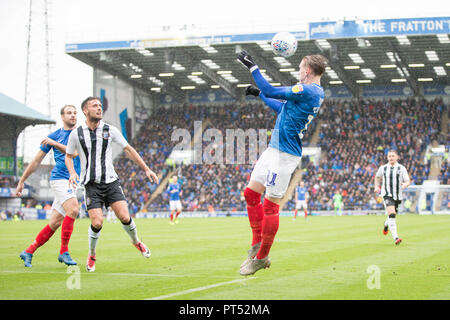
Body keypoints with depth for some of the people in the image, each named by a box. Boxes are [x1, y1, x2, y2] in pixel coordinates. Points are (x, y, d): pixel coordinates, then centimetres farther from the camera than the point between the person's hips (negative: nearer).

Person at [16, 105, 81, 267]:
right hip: (59, 178, -4)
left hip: (72, 181, 4)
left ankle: (28, 252, 17)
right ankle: (64, 251, -19)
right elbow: (36, 161, 12)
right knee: (73, 209, -26)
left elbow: (74, 152, -9)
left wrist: (55, 143, -18)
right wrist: (21, 181, 13)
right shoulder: (54, 135, 6)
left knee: (55, 223, 3)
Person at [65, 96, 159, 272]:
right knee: (97, 223, -15)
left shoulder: (110, 130, 1)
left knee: (125, 217, -12)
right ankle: (91, 256, 11)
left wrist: (146, 169, 7)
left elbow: (128, 149, 9)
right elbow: (68, 156, 13)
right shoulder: (76, 133, 0)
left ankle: (136, 241, 20)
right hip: (91, 185, -1)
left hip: (111, 182, 1)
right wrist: (72, 173, -7)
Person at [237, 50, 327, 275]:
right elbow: (283, 109, 28)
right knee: (251, 193, 12)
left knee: (271, 206, -5)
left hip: (284, 155, -10)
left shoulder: (308, 91, -17)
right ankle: (257, 245, 20)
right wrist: (259, 94, 32)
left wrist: (252, 66, -9)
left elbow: (271, 91, -18)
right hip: (275, 149, 10)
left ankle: (261, 257, 4)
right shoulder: (315, 93, 15)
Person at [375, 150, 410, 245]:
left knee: (392, 215, 16)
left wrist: (405, 184, -25)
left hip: (398, 195, 2)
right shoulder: (383, 168, 5)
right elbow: (377, 177, 27)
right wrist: (377, 186, 19)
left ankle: (386, 224, 53)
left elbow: (408, 181, -3)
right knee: (392, 214, -21)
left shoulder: (402, 168, 1)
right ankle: (395, 237, -28)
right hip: (387, 194, -2)